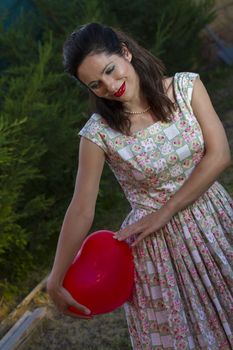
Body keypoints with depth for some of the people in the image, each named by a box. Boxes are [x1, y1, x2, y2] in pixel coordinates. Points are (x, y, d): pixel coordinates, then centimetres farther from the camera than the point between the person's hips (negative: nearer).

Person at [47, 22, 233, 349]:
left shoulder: (186, 86, -8)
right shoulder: (98, 132, -13)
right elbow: (81, 211, -10)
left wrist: (163, 213, -15)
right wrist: (55, 282, -8)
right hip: (157, 245, -2)